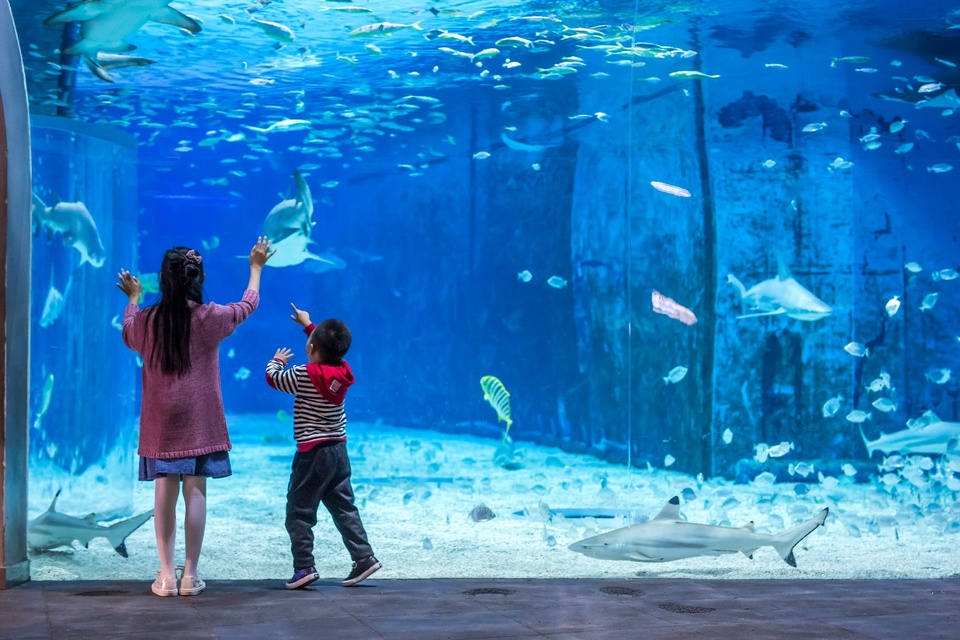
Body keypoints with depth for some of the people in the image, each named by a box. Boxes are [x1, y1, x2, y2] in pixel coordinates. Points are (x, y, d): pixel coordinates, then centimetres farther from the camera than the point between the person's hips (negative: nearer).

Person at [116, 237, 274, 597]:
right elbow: (248, 304, 11)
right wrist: (256, 268, 28)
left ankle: (167, 575, 4)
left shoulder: (146, 320, -3)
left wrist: (133, 299, 38)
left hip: (161, 422, 2)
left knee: (165, 492, 4)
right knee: (195, 492, 2)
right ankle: (190, 575, 4)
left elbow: (128, 337, 22)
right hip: (200, 422, -1)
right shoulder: (210, 318, -8)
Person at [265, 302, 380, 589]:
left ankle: (304, 566, -3)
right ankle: (364, 557, 9)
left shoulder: (304, 375, -17)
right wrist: (308, 324, 32)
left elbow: (273, 378, -1)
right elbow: (328, 348, 21)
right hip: (339, 450, 6)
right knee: (344, 508, 13)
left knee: (299, 512, 1)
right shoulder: (342, 372, 0)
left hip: (312, 453, -6)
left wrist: (278, 360, 20)